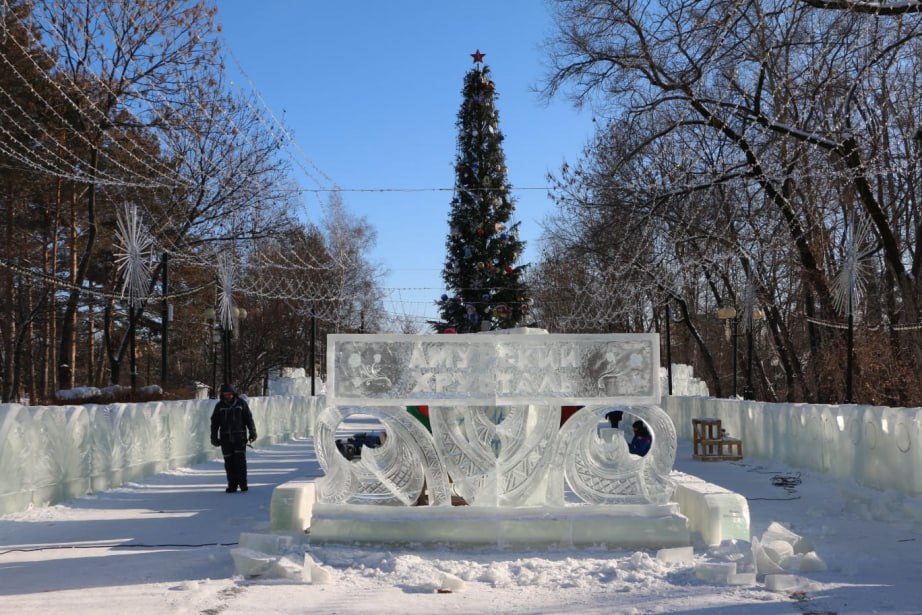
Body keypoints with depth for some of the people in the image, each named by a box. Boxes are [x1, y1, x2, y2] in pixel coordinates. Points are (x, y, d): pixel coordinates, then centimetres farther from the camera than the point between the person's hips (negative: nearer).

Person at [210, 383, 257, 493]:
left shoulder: (241, 404, 2)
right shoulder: (219, 406, 5)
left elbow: (249, 419, 4)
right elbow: (214, 422, 8)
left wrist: (252, 432, 1)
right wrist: (214, 437, 5)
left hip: (239, 437, -2)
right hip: (226, 438, 2)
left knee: (240, 459, -9)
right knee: (229, 462, 1)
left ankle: (243, 484, -4)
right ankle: (232, 485, 6)